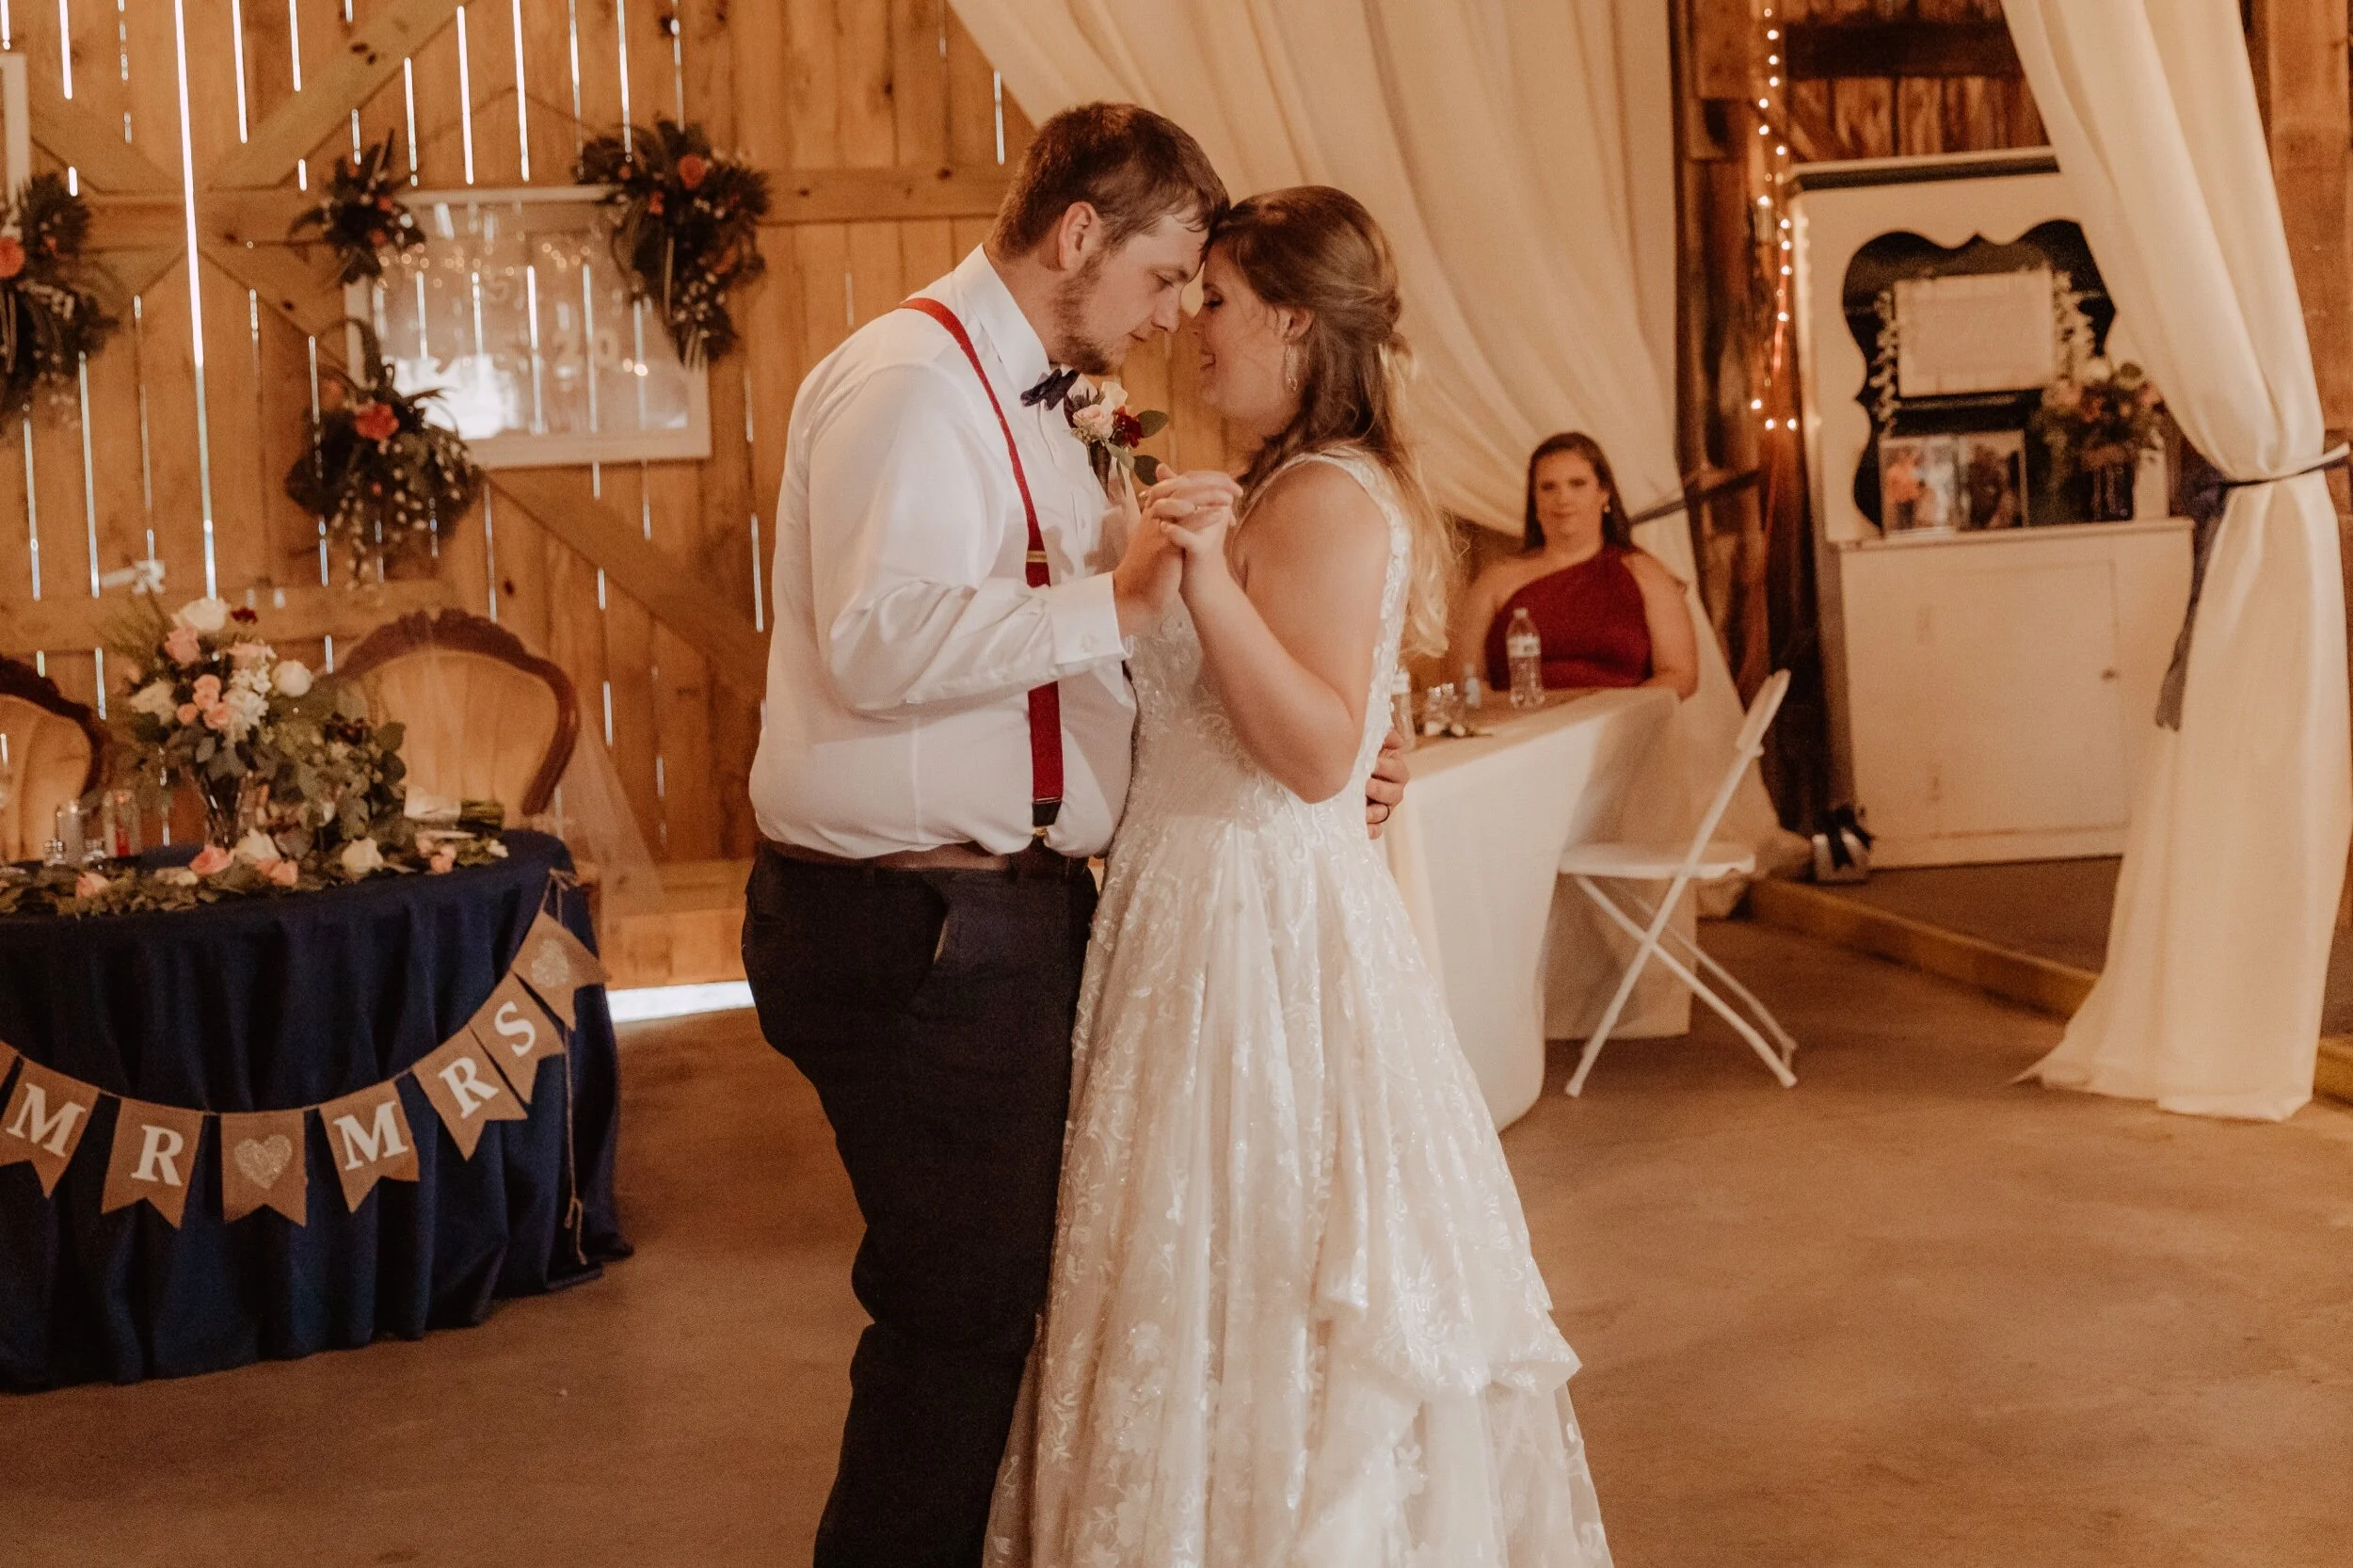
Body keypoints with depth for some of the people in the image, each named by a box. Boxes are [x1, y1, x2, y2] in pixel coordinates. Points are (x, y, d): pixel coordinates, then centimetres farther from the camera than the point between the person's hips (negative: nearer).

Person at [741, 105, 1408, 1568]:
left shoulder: (1036, 406, 19)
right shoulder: (907, 384, -13)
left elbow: (1049, 663, 21)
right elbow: (882, 641, -27)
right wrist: (1118, 599, -27)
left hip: (1017, 903, 10)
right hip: (914, 927, -10)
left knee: (1026, 1279, 17)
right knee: (963, 1305, -2)